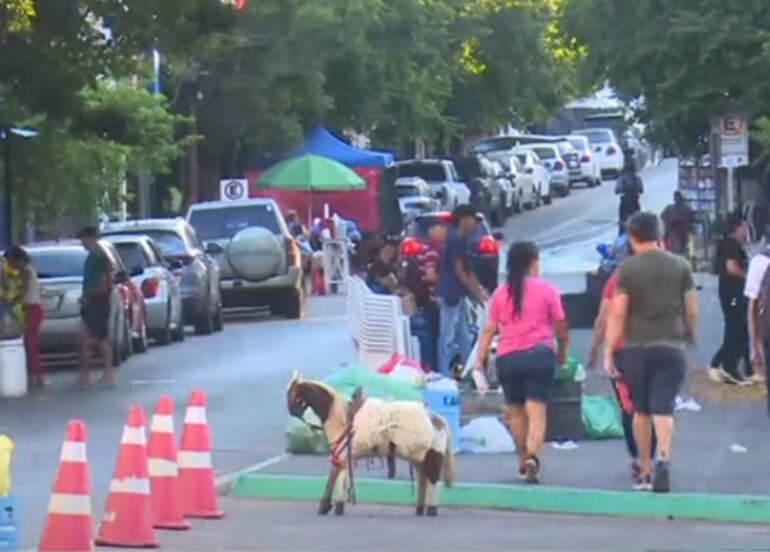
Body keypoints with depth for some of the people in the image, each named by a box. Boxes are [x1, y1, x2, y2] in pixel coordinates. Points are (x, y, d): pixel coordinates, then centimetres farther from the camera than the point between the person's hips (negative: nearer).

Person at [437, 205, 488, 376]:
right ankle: (444, 376, -5)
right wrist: (477, 294, -11)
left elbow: (467, 271, 20)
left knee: (464, 337, 14)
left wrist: (480, 290, 16)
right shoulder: (457, 240, -14)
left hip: (456, 295, 10)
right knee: (448, 337, -7)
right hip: (451, 294, -10)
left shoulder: (460, 240, 15)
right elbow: (459, 272, -16)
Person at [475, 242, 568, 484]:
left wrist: (480, 358, 5)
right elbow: (560, 327, 4)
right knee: (537, 411, -7)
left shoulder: (501, 293, 7)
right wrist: (562, 352, 20)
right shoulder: (546, 290, 2)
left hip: (508, 359, 2)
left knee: (515, 410, 16)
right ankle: (532, 456, -26)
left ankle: (523, 460, 23)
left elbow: (489, 329, 3)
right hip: (539, 355, -2)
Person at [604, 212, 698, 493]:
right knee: (664, 409, -4)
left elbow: (618, 313, -6)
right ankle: (663, 458, -28)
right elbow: (692, 309, 6)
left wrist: (609, 352, -2)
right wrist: (690, 335, 25)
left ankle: (645, 471, 20)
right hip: (671, 345, 1)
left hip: (636, 346, 0)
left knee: (641, 411, 14)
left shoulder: (627, 269, -2)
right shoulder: (681, 266, 4)